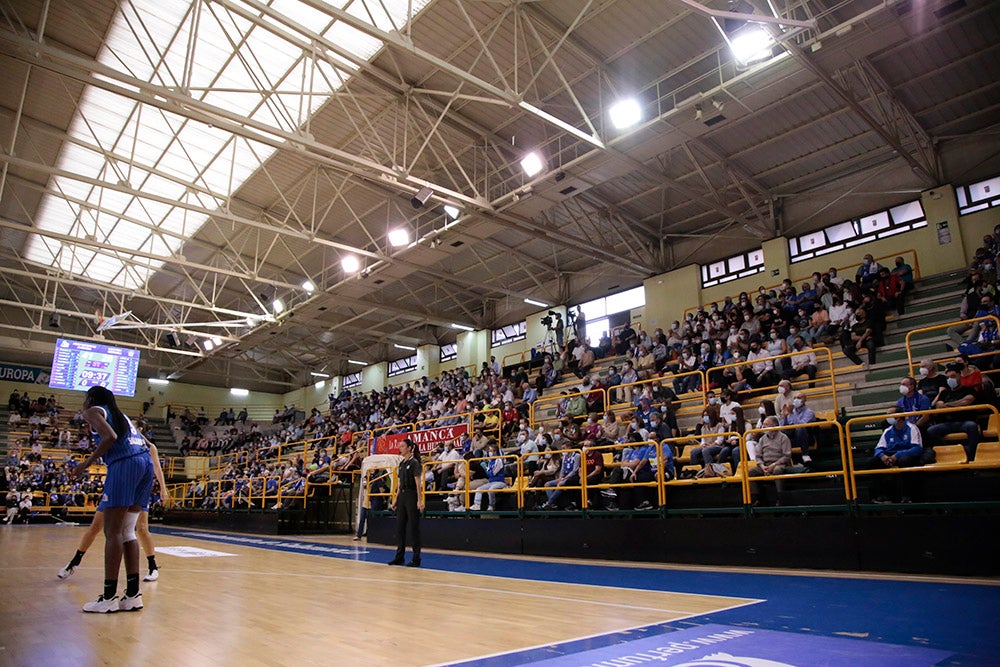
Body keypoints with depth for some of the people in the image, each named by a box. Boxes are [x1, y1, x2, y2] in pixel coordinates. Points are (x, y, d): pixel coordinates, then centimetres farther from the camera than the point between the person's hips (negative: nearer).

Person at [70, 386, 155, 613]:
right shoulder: (119, 414, 32)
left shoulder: (93, 411, 9)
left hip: (125, 463, -8)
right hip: (146, 463, 8)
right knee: (127, 532, 10)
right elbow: (143, 442, 24)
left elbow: (110, 436, -10)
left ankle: (109, 597, -3)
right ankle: (133, 595, 8)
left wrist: (87, 462, -3)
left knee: (112, 531, -4)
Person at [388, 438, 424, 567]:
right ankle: (399, 556, 18)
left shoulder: (414, 463, -10)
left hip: (411, 495, -8)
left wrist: (419, 500, -19)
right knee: (399, 526, 10)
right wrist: (395, 499, 15)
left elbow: (418, 483, -14)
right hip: (402, 495, 8)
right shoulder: (402, 463, 13)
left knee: (413, 527, -3)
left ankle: (416, 559, 3)